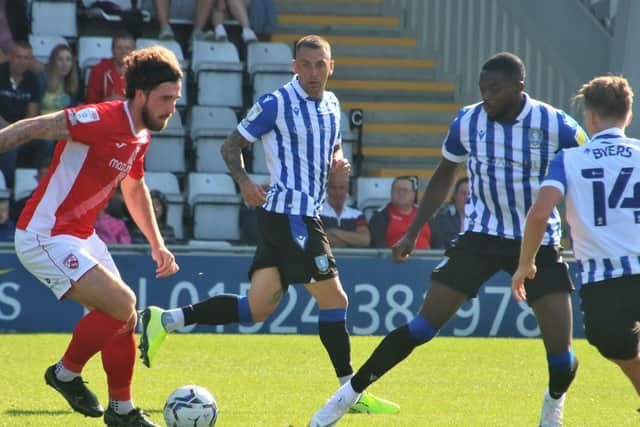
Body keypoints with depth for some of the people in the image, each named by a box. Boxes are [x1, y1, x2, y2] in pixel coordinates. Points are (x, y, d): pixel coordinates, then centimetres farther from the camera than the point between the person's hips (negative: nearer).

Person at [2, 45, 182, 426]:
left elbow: (135, 188, 26)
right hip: (45, 237, -9)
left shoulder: (140, 137, 7)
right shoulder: (101, 120, -22)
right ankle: (67, 374, 3)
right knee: (122, 305, -17)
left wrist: (158, 245, 24)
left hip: (81, 237, 9)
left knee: (124, 319, 11)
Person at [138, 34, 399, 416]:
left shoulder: (331, 105, 15)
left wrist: (338, 164, 6)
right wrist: (244, 181, -20)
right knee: (334, 299, -6)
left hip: (306, 215, 8)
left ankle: (166, 321, 9)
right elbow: (232, 146, -3)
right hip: (290, 213, -8)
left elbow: (334, 149, 30)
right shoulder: (275, 105, -8)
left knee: (258, 308, 5)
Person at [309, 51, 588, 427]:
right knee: (423, 327, -8)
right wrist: (412, 234, 8)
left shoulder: (556, 126, -13)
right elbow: (444, 177, 11)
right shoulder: (467, 122, -5)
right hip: (481, 237, 1)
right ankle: (351, 392, 4)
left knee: (561, 355, -8)